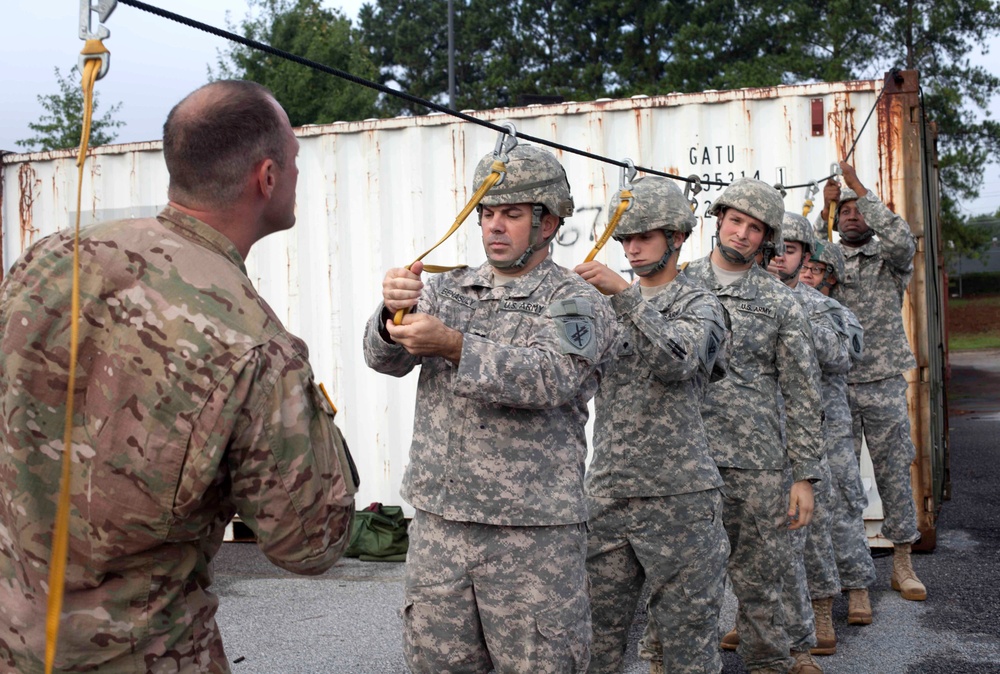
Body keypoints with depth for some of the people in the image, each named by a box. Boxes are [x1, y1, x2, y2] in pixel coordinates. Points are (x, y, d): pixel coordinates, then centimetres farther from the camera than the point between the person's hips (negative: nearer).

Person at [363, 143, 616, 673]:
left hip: (533, 532, -4)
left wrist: (454, 345, -31)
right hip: (436, 523, 5)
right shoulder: (447, 290, 12)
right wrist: (395, 313, -22)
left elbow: (548, 377, -21)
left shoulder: (576, 303, -2)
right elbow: (385, 359, 0)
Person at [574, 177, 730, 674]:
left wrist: (624, 294, -25)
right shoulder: (609, 304, 16)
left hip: (679, 496, -4)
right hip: (606, 492, 4)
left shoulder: (699, 304, 1)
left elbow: (677, 361, -20)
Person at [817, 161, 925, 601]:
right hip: (835, 386, 1)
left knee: (895, 473, 3)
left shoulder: (889, 261, 5)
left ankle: (902, 564, 11)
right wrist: (825, 205, -12)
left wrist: (860, 188, -15)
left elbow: (902, 241, -17)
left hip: (884, 385, -1)